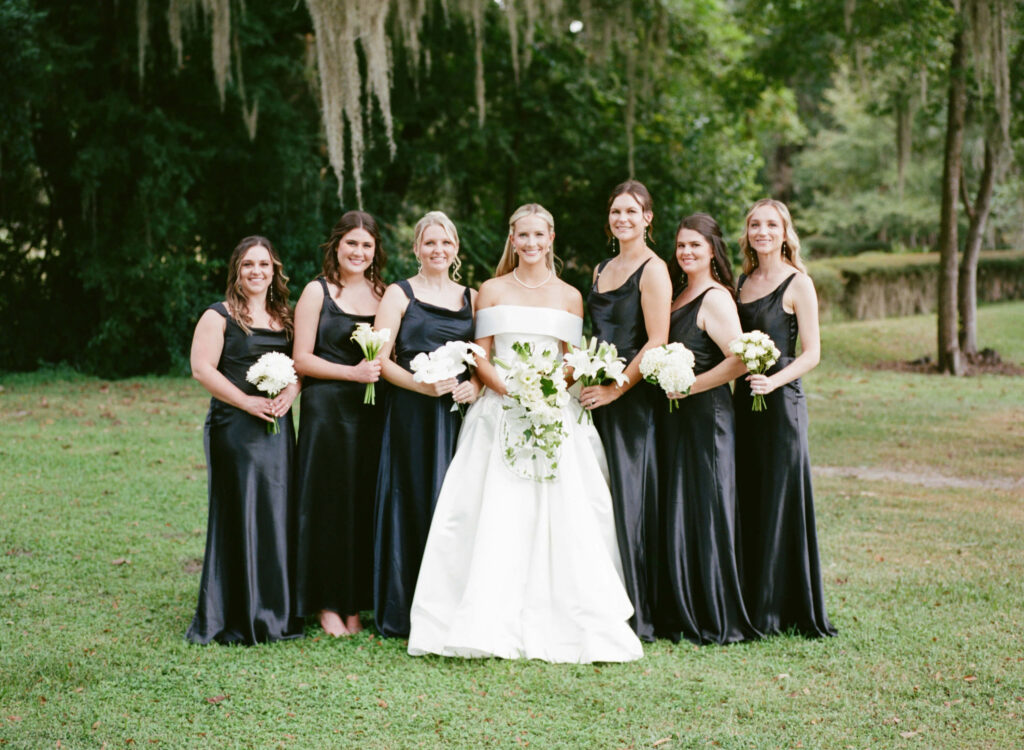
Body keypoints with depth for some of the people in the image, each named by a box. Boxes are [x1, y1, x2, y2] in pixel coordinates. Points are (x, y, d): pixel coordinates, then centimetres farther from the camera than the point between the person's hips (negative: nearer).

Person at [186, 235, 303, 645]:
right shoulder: (219, 316, -1)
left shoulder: (284, 317, 16)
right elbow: (202, 369, -9)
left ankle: (277, 612, 15)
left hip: (278, 427, 6)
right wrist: (247, 402, -16)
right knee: (238, 515, -5)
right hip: (235, 427, -5)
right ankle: (235, 619, 2)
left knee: (278, 515, 6)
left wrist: (290, 393, -4)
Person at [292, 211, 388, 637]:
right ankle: (328, 604, 9)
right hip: (327, 409, -4)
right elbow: (302, 359, -5)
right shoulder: (318, 291, 0)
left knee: (365, 502, 5)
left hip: (371, 410, 4)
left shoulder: (383, 293, 12)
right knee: (329, 502, 0)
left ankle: (355, 602, 14)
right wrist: (353, 372, -16)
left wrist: (381, 367, -5)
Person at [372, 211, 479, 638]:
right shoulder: (400, 294, 4)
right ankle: (407, 616, 3)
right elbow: (380, 359, -3)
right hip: (412, 414, -3)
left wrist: (476, 386, -5)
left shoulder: (471, 297, 16)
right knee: (415, 503, -4)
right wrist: (422, 385, -16)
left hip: (460, 413, 4)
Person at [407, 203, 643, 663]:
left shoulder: (569, 297, 12)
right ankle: (492, 622, -7)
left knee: (560, 515, -7)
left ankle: (558, 624, -1)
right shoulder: (492, 291, 9)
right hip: (500, 413, -1)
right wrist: (510, 390, -13)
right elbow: (480, 358, 4)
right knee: (497, 514, -10)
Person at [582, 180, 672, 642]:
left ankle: (635, 614, 2)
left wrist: (617, 388, -16)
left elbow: (657, 342, -14)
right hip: (598, 395, 8)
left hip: (632, 397, -7)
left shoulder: (652, 269, -6)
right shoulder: (602, 270, 18)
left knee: (629, 496, -5)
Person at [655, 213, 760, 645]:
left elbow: (740, 360, -21)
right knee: (676, 513, 9)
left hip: (706, 414, -9)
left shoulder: (716, 298, -10)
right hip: (676, 417, 9)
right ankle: (681, 616, 16)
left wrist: (689, 386, -15)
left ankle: (720, 621, 4)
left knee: (707, 511, -4)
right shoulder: (681, 295, 15)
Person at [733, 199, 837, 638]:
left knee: (779, 500, -2)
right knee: (745, 501, 7)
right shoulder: (743, 281, 14)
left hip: (781, 401, -6)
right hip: (742, 401, 6)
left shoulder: (798, 283, -4)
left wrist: (774, 380, -22)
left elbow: (811, 353, -8)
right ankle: (747, 605, 15)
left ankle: (775, 611, 5)